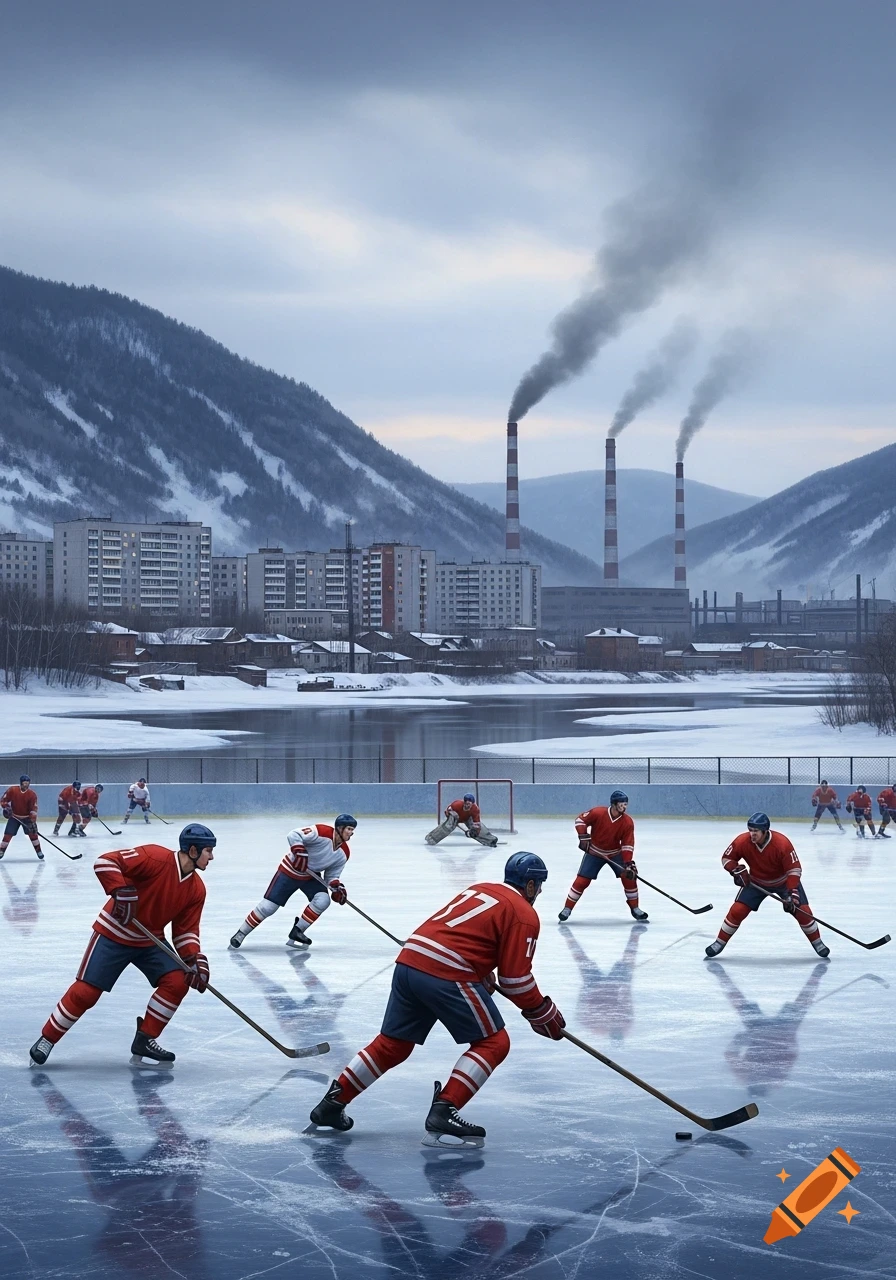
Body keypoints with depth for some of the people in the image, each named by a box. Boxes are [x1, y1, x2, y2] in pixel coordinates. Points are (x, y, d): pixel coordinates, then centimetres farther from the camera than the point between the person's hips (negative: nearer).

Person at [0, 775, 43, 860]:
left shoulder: (32, 794, -14)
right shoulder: (12, 790, -13)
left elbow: (33, 809, -15)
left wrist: (33, 822, -23)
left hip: (27, 817, 0)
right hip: (14, 817, 0)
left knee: (33, 833, -11)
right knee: (8, 834, -5)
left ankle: (39, 852, -2)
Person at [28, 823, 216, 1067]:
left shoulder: (196, 889, -2)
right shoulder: (156, 857, -24)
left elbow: (186, 929, 2)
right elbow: (105, 862, -28)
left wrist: (195, 958, -13)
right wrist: (121, 891, -37)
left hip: (150, 941, 7)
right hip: (114, 934, -7)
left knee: (177, 982, -10)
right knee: (85, 992, -8)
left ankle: (144, 1042, 2)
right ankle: (46, 1039, 12)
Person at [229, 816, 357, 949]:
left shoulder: (343, 853, -6)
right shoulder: (322, 832, -27)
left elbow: (331, 875, 2)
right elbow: (294, 835, -31)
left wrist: (337, 888, -16)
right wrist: (299, 852, -41)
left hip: (312, 876, 6)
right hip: (290, 869, -6)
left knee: (323, 900, -20)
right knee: (268, 906, -7)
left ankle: (297, 932, -3)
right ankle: (241, 933, 10)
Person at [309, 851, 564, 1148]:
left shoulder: (480, 889, 26)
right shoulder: (524, 915, 2)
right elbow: (516, 979, -2)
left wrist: (485, 981, 38)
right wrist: (544, 1014, 9)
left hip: (408, 961, 8)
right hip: (447, 976, -8)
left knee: (392, 1044, 19)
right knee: (493, 1043, 3)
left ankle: (332, 1103, 20)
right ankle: (443, 1114, -8)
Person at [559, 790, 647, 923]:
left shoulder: (627, 822, -16)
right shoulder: (598, 812, -23)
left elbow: (627, 844, -15)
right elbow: (580, 820, -11)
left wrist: (628, 863, -23)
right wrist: (583, 837, -19)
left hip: (615, 853, 2)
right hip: (594, 852, -2)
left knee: (630, 877, -9)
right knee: (582, 880, -8)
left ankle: (635, 908, 8)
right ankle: (567, 908, 4)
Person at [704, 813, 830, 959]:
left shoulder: (782, 843, -33)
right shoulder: (742, 842, -25)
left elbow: (794, 869, -28)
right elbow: (727, 858, -8)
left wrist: (792, 894, -36)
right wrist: (737, 870, -27)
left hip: (784, 880, -2)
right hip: (755, 882, 2)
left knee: (802, 911, -9)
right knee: (737, 911, -11)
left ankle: (817, 943, 13)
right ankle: (719, 943, 5)